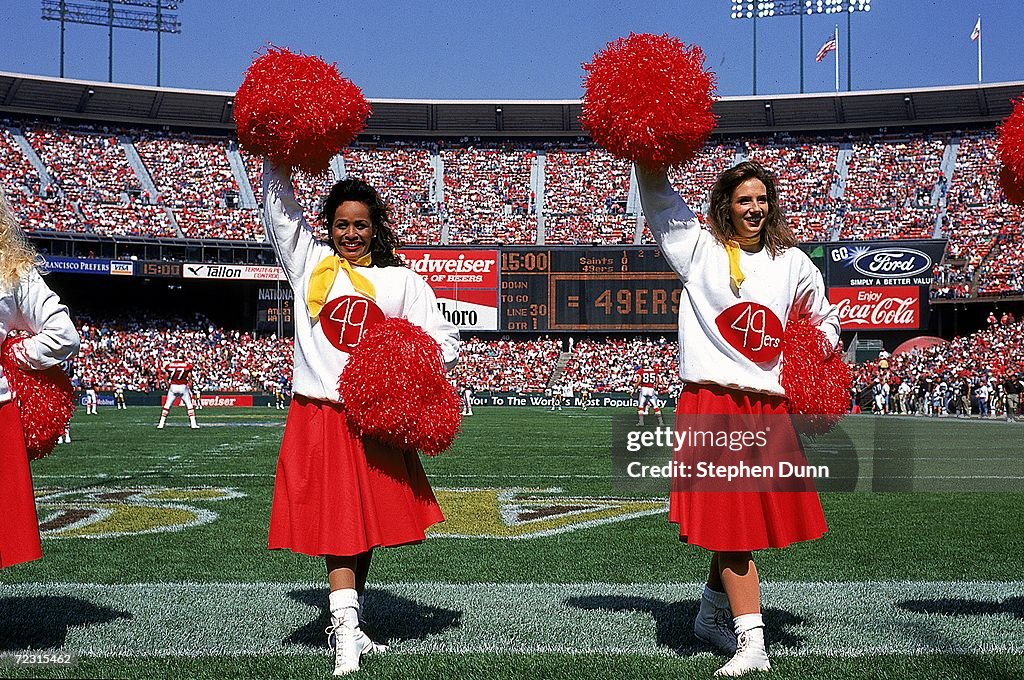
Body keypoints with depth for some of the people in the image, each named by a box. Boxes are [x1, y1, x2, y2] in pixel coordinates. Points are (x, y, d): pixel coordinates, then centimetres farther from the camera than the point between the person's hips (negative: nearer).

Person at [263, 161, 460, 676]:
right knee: (338, 526, -5)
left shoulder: (402, 281, 8)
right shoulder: (309, 263, 9)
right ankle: (346, 635, -6)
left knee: (369, 523, 9)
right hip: (319, 416, -1)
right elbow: (278, 206, 8)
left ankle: (346, 627, 23)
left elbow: (444, 342, 6)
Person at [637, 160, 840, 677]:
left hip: (769, 406, 4)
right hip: (711, 402, -3)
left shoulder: (793, 263, 15)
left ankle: (712, 616, 32)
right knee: (729, 520, -7)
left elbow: (824, 320, 28)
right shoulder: (699, 247, 6)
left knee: (741, 519, 10)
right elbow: (656, 195, 2)